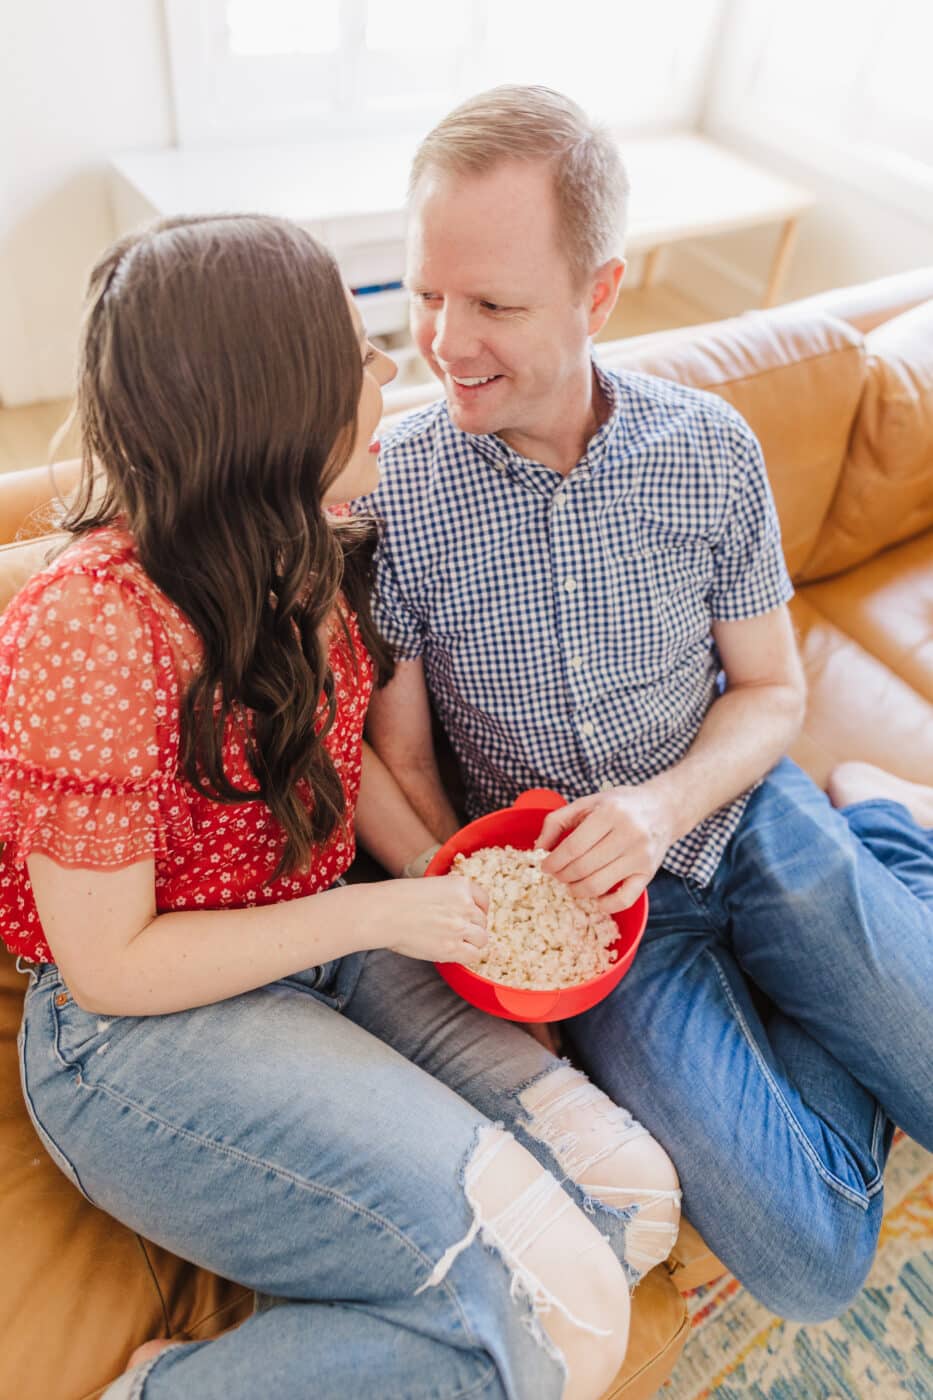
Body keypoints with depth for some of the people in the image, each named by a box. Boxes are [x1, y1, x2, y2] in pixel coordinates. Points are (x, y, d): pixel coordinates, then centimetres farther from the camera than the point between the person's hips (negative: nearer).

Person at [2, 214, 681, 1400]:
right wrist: (372, 914, -16)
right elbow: (110, 967, -18)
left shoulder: (296, 548, 1)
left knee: (631, 1197, -3)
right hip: (144, 1034, -7)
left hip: (320, 950, 8)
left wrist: (454, 887, -1)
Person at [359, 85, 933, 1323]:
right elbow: (400, 760, -5)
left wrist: (666, 806, -18)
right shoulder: (387, 498, -14)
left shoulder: (711, 450, -9)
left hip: (737, 813, 2)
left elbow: (771, 690, 1)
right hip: (569, 890, -1)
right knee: (810, 1261, -7)